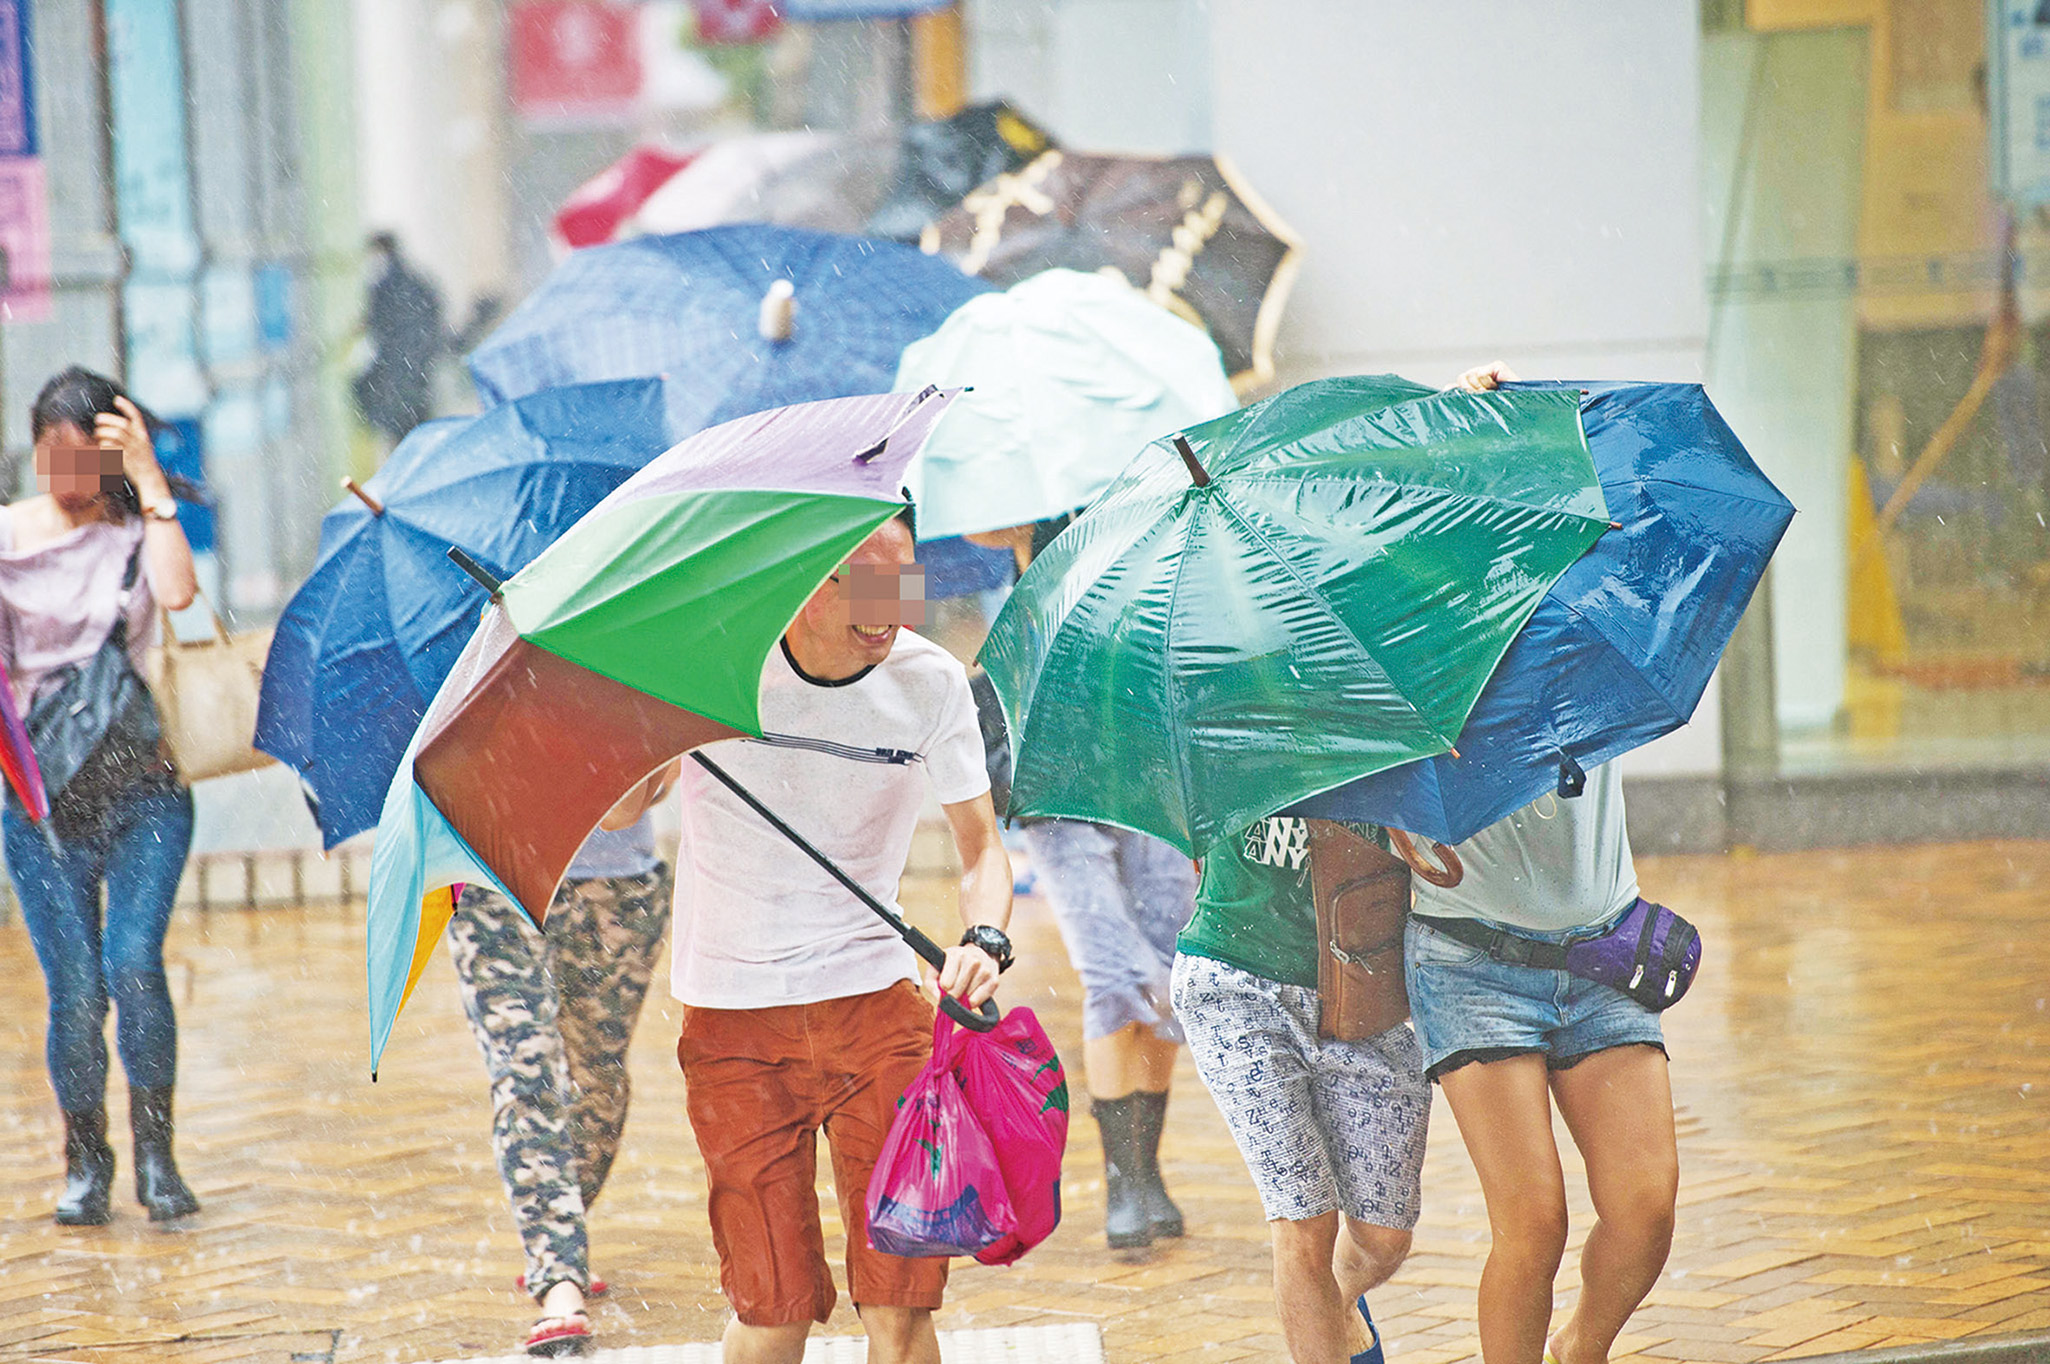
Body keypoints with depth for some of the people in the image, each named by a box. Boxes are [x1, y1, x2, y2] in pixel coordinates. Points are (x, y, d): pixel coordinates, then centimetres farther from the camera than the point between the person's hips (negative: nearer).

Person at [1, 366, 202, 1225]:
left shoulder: (136, 530, 4)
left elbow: (178, 592, -18)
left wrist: (149, 481, -17)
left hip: (141, 788, -1)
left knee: (133, 963, -14)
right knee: (73, 985, -5)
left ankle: (156, 1154, 1)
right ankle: (85, 1163, 12)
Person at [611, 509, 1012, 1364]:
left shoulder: (929, 681, -4)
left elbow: (981, 846, 2)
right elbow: (616, 812, 0)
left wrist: (983, 939, -18)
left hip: (875, 1003, 1)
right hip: (732, 1013, -1)